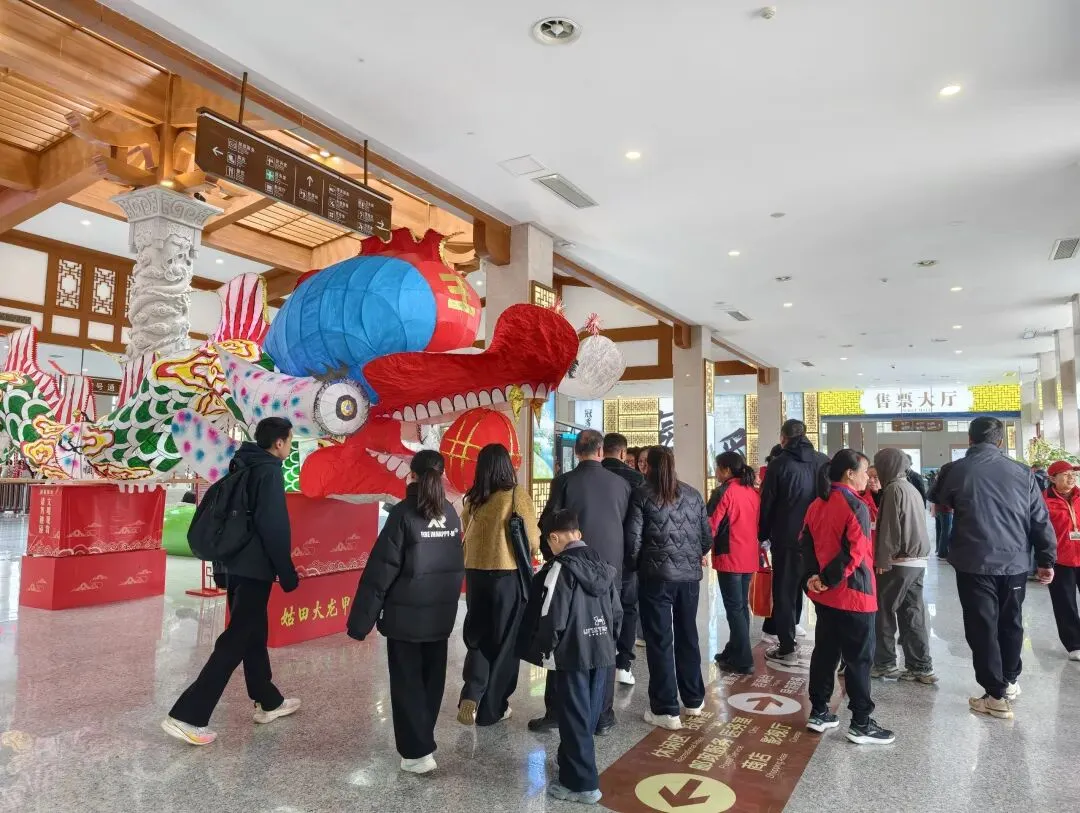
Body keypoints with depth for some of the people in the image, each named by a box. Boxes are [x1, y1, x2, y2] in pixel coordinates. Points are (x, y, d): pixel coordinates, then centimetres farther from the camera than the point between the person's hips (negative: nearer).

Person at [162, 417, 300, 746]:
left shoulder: (241, 468, 13)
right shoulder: (269, 472, -13)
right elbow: (274, 528, -19)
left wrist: (221, 567, 22)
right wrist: (287, 574, -13)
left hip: (235, 565, 9)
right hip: (254, 569, -9)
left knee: (253, 634, 17)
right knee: (235, 642, -4)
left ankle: (269, 702, 31)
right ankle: (186, 716, -4)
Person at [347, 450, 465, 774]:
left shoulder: (403, 513, -14)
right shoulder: (451, 513, 3)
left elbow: (381, 570, -15)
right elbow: (458, 565, 9)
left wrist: (361, 619, -10)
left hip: (405, 615, -5)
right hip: (441, 614, 5)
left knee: (407, 683, 7)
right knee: (432, 679, 17)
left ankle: (418, 752, 8)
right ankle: (424, 741, 30)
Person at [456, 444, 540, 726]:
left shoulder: (471, 500, 1)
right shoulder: (516, 495, -11)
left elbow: (469, 535, 11)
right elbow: (533, 541, -7)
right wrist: (528, 554, 14)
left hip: (475, 574, 4)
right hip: (508, 575, -3)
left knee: (478, 636, 18)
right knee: (503, 640, 11)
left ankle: (470, 697, 3)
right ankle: (492, 707, 20)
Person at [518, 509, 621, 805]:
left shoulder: (560, 568, -15)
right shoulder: (604, 566, 7)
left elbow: (551, 618, -17)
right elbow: (617, 613, 11)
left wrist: (544, 653, -3)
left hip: (572, 656, -7)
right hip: (602, 653, 7)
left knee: (574, 718, 5)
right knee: (589, 715, 18)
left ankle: (582, 783, 14)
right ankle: (573, 764, 36)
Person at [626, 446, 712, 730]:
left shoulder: (642, 494, -5)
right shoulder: (693, 495, 7)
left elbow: (634, 538, -10)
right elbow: (707, 537, 8)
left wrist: (636, 566, 8)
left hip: (656, 576, -4)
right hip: (690, 575, 4)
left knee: (659, 640, 4)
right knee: (687, 635, 19)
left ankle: (666, 710, 8)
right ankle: (694, 700, 31)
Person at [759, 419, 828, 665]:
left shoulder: (779, 464, -8)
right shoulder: (823, 461, 1)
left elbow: (767, 503, -6)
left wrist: (763, 535, 6)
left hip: (787, 538, -3)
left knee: (785, 590, 5)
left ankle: (787, 649, 7)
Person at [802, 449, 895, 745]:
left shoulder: (817, 504, 7)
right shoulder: (856, 506, -16)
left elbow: (806, 543, 6)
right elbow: (854, 554, -22)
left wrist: (813, 576, -1)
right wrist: (828, 580, -13)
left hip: (825, 595, 7)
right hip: (853, 594, -7)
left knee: (825, 652, 15)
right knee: (859, 658, 3)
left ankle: (818, 713, 22)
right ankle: (861, 724, 11)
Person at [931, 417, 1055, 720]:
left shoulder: (956, 471, -6)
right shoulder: (1023, 473, 1)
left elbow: (939, 502, 13)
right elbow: (1041, 521, 4)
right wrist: (1046, 560, 13)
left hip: (974, 564, -3)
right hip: (1014, 563, 4)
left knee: (983, 628, 4)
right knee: (1010, 624, 21)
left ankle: (996, 696, 8)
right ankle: (1010, 680, 37)